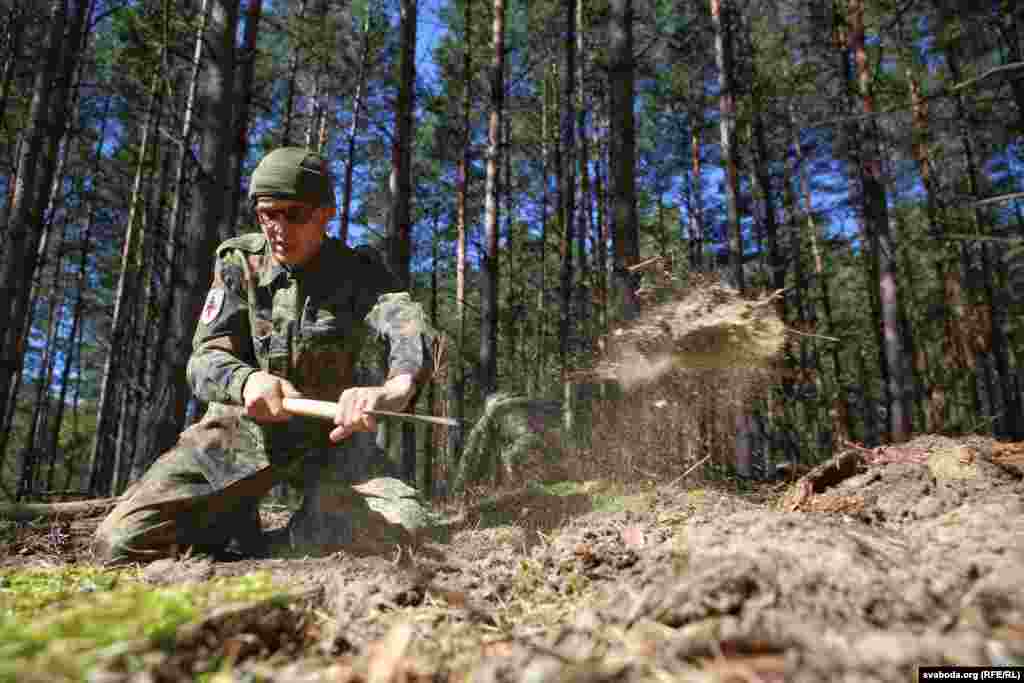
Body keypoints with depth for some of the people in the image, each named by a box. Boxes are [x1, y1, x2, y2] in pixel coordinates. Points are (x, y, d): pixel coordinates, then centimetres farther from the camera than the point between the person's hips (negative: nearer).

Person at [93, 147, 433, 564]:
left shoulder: (358, 272, -9)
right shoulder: (239, 263, -4)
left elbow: (410, 328, -31)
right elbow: (205, 360, -12)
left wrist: (395, 389, -57)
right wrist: (245, 380, -39)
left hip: (322, 439, 0)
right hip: (236, 433, 1)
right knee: (122, 542, -13)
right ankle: (230, 522, 17)